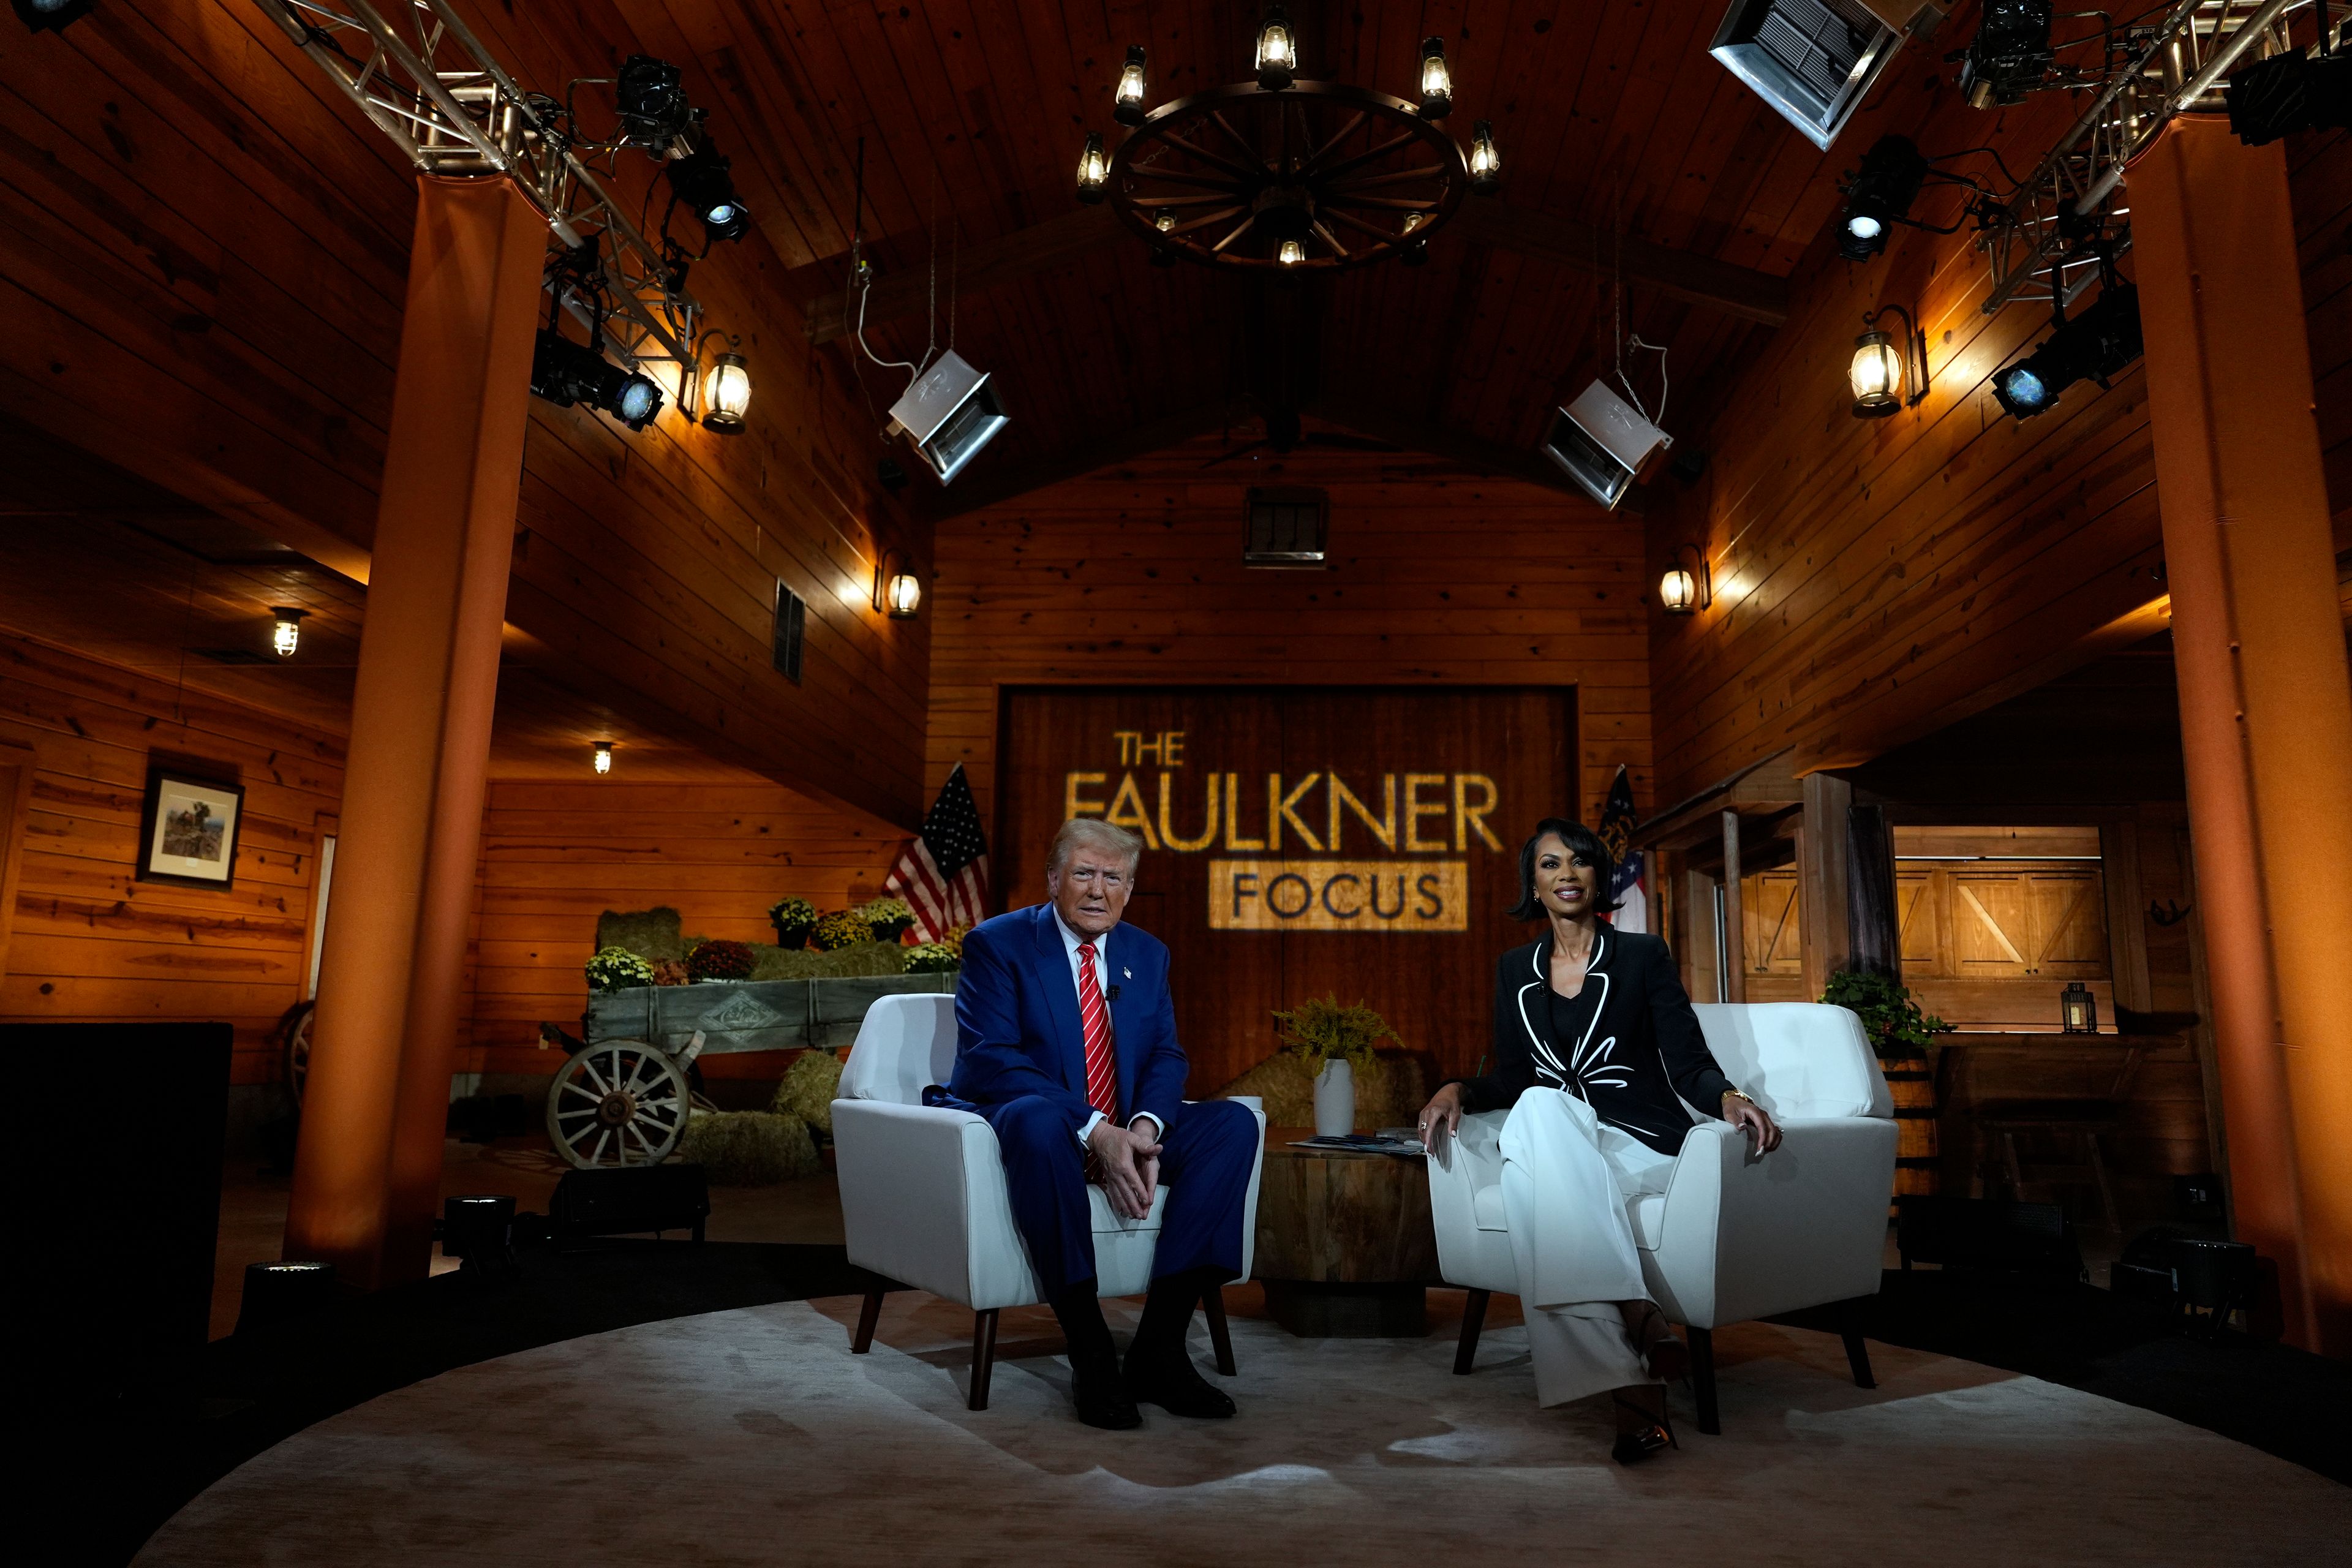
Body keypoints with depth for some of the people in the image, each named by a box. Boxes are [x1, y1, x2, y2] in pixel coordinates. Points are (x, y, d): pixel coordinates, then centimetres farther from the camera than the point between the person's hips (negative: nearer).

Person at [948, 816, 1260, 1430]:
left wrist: (1146, 1126, -19)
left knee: (1233, 1122, -18)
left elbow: (1166, 1056, 6)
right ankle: (1090, 1356, -31)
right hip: (1026, 1126, -5)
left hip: (1123, 1134, 6)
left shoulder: (1147, 954, 12)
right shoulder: (997, 944, -5)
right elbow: (990, 1061, -17)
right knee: (1037, 1118, -40)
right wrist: (1093, 1132, -28)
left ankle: (1159, 1346, -20)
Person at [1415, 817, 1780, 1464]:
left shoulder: (1642, 956, 6)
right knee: (1533, 1140, -36)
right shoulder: (1516, 969, 15)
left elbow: (1689, 1064, 0)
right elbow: (1513, 1078, 15)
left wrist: (1728, 1097, -22)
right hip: (1552, 1144, 3)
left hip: (1642, 1143, -3)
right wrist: (1458, 1090, -5)